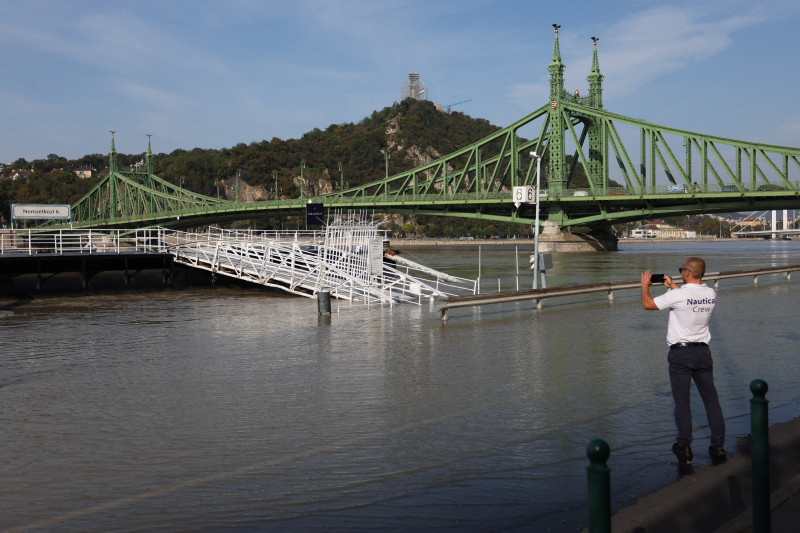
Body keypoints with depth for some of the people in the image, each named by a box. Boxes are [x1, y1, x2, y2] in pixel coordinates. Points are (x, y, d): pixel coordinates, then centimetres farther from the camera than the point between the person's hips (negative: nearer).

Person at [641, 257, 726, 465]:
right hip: (703, 351, 5)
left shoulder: (677, 295, -18)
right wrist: (672, 286, 28)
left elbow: (647, 304, -7)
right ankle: (718, 447, 14)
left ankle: (684, 450, 7)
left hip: (680, 354, -4)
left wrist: (645, 285, 10)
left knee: (682, 401, 3)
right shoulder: (711, 294, -1)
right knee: (711, 399, 10)